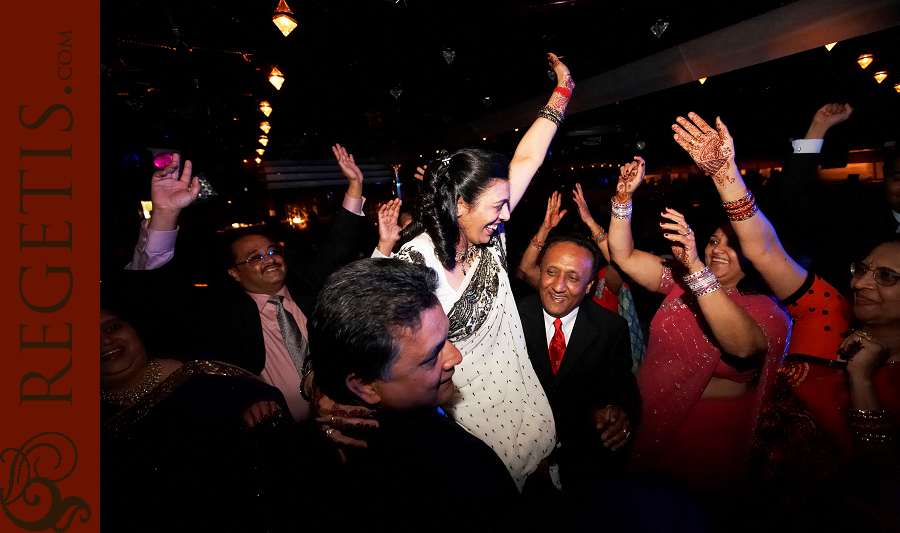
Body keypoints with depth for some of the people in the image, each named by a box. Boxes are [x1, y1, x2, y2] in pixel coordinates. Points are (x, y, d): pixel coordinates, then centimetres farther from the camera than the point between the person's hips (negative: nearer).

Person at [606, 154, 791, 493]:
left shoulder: (768, 310, -11)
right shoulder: (681, 282, 2)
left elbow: (743, 345, -33)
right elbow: (623, 255, -4)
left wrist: (696, 266, -40)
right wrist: (623, 195, -16)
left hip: (707, 437, -4)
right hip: (649, 420, 4)